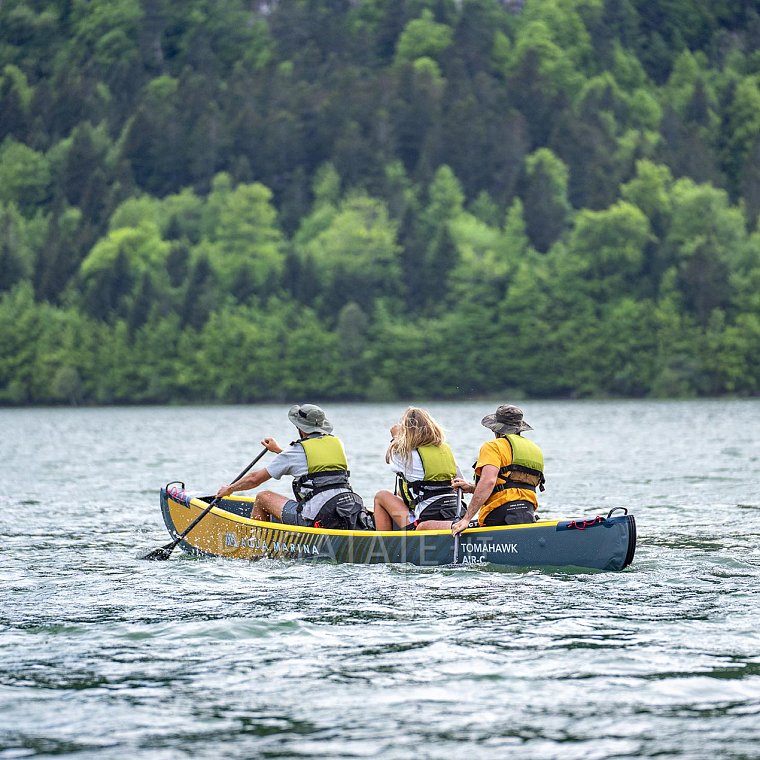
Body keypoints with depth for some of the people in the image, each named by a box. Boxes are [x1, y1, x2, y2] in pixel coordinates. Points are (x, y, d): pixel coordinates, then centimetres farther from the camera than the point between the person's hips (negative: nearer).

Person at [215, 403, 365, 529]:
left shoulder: (298, 450, 0)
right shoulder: (336, 443, 15)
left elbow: (255, 478, 8)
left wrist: (229, 489, 26)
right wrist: (279, 450, 48)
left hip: (318, 519, -6)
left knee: (263, 497, 12)